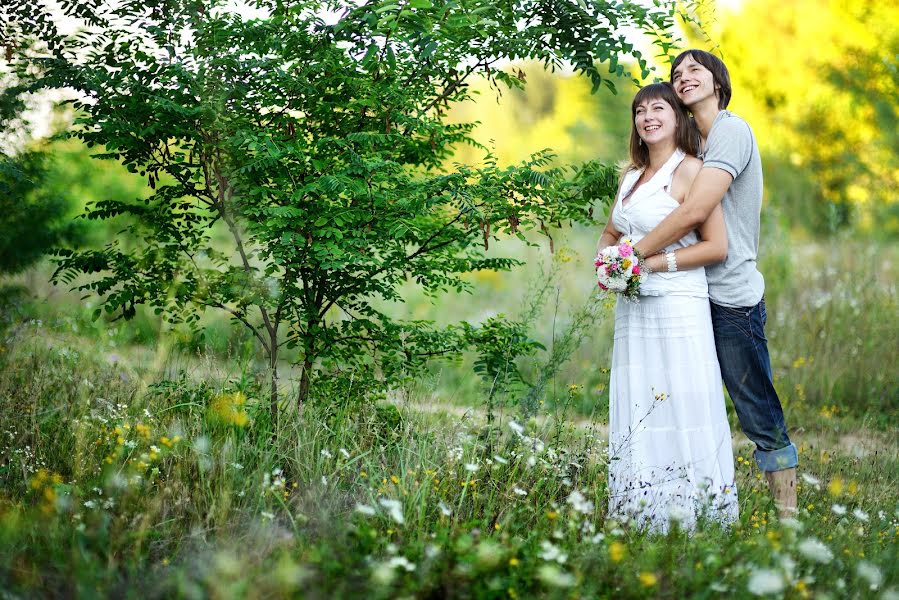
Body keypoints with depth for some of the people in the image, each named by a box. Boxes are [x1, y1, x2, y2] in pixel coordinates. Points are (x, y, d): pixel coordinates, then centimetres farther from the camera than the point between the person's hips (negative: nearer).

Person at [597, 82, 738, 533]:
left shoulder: (690, 170, -5)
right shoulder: (632, 176, 18)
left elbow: (716, 245, -10)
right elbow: (610, 233, 30)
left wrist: (652, 263, -13)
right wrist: (610, 256, 7)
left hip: (678, 305, -7)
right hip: (633, 307, 8)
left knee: (682, 408, -8)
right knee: (635, 412, 6)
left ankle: (688, 517, -3)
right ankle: (641, 518, 10)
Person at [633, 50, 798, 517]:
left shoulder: (732, 131, -9)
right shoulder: (694, 144, 18)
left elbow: (696, 210, -21)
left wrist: (634, 252, -14)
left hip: (732, 298, -9)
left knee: (760, 417, -3)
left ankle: (788, 517, 4)